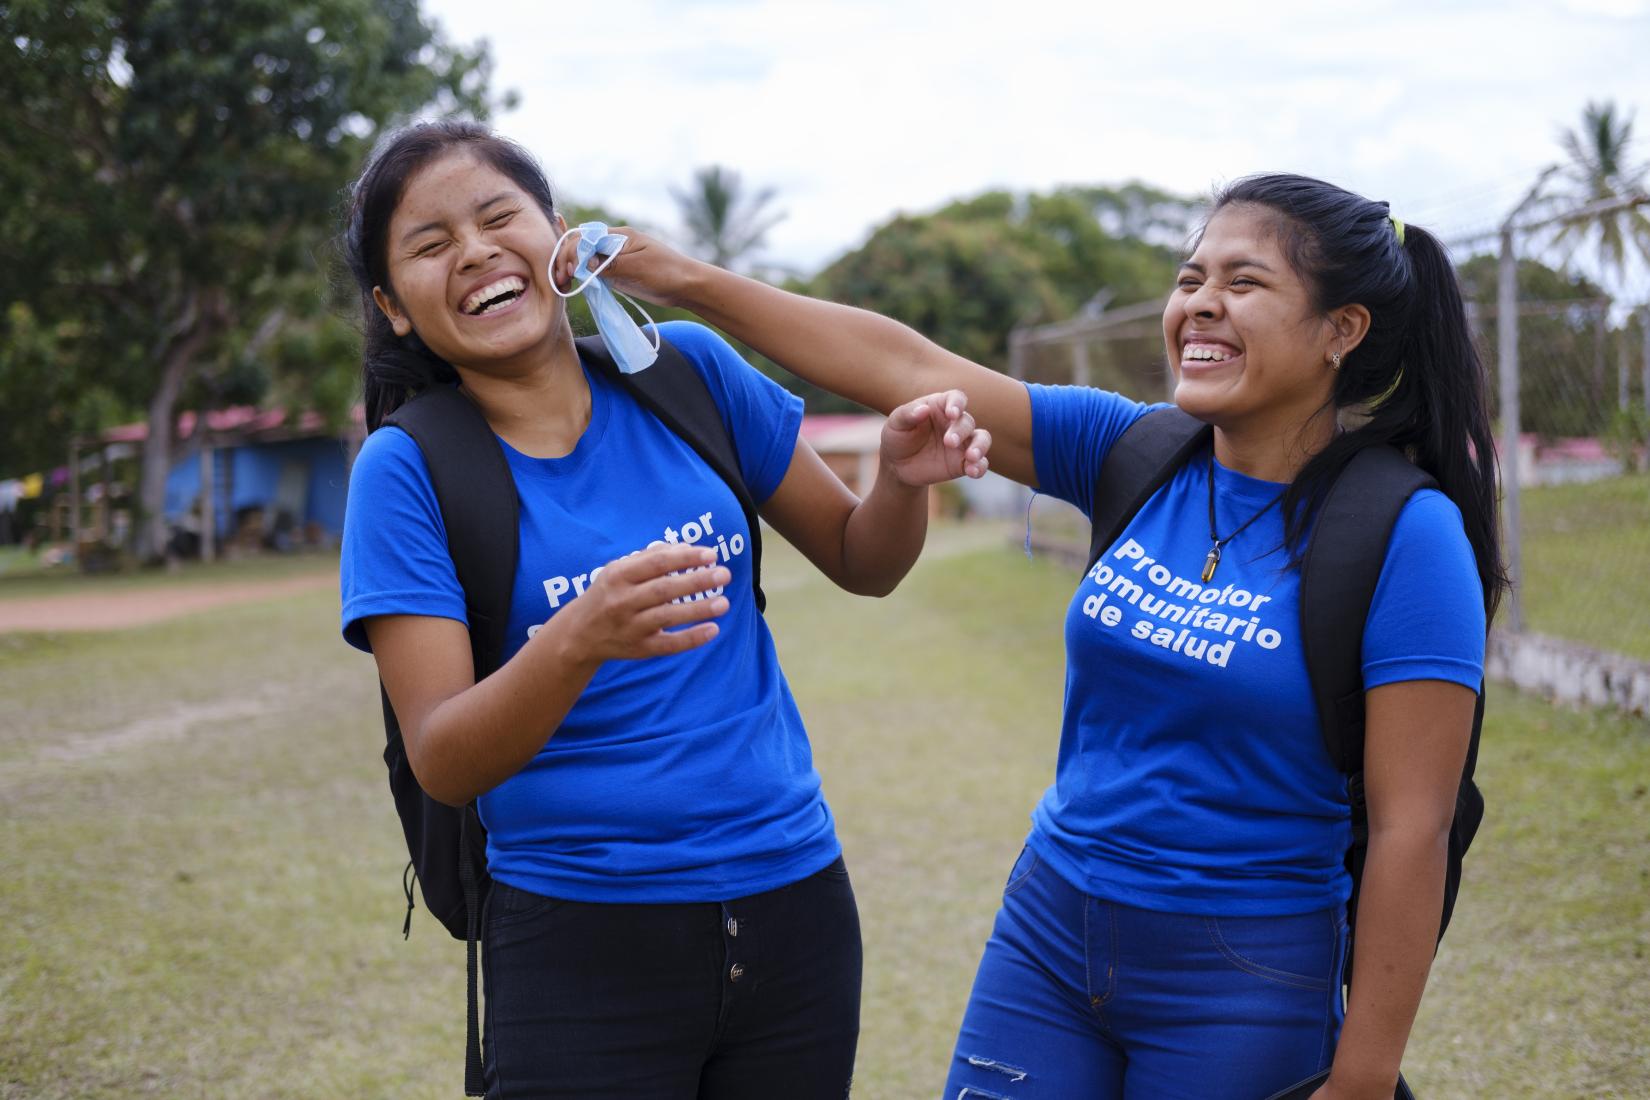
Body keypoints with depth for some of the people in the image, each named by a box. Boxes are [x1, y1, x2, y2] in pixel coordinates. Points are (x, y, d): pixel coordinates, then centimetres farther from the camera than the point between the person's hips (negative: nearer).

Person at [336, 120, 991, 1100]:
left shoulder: (685, 369, -1)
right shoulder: (408, 469, -9)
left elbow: (859, 562, 9)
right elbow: (443, 764, -15)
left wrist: (905, 481, -13)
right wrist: (578, 642, -34)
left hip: (794, 908, 3)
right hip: (583, 943, -3)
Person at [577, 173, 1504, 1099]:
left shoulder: (1406, 535, -15)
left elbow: (1410, 828, -16)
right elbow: (906, 369, 0)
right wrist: (690, 282, -2)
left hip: (1241, 986, -4)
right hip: (1048, 936, 5)